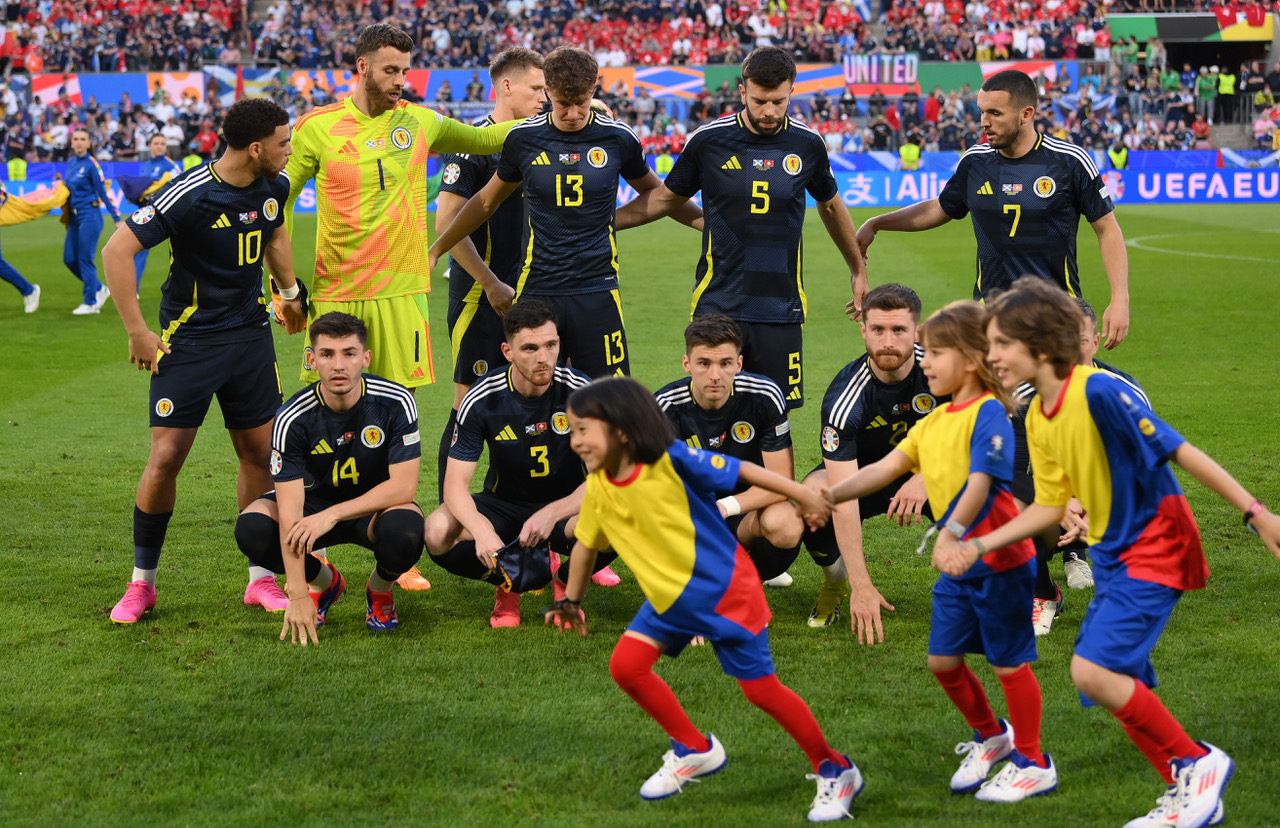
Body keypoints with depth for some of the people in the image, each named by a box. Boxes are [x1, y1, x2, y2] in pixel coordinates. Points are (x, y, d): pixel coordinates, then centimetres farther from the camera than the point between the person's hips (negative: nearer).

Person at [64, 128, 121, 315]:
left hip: (89, 215, -8)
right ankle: (100, 289, 24)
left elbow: (103, 192, -11)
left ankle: (90, 303, 4)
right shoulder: (70, 163, 10)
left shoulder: (91, 164, -11)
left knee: (85, 259, -5)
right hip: (74, 216, 8)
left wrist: (117, 218, -11)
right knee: (70, 259, 7)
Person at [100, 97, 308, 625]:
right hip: (188, 339, -6)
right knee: (165, 457, -8)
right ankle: (142, 583, 7)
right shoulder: (189, 195, -21)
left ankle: (261, 579, 15)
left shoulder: (273, 186, -1)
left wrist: (290, 293, 28)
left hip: (251, 335, 6)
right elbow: (116, 252, -20)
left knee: (260, 454, 5)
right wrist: (138, 333, -16)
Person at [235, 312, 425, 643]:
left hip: (376, 506, -1)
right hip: (315, 501, 1)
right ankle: (324, 581, 5)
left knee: (406, 530, -37)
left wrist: (332, 515, -33)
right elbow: (290, 510, -26)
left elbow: (404, 486, -23)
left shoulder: (396, 402, -21)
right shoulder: (292, 418, -22)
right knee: (251, 529, -27)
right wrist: (298, 597, -32)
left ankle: (380, 588, 1)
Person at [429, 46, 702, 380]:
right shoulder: (523, 138, 1)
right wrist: (436, 249, 19)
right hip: (536, 289, 1)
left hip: (597, 290, -1)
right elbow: (488, 200, 17)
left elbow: (656, 194, 17)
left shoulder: (618, 137, -1)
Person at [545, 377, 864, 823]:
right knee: (626, 665, -6)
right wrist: (571, 602, 21)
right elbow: (585, 544, 11)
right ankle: (694, 749, 14)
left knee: (761, 688, -3)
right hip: (669, 598, 6)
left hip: (724, 590, -6)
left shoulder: (673, 460, -23)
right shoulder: (598, 489, -4)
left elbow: (741, 471, -17)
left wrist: (803, 495, -16)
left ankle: (834, 770, 14)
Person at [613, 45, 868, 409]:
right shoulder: (708, 140, -2)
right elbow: (666, 198, 13)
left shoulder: (807, 144, 2)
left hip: (781, 308, 1)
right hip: (718, 305, -1)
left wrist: (858, 269, 29)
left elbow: (830, 205, 21)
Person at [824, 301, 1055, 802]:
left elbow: (979, 482, -26)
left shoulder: (988, 413, -16)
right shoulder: (933, 422, 9)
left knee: (1009, 662, 3)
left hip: (998, 558, -8)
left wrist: (952, 532, -38)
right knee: (942, 660, 11)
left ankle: (1033, 764, 17)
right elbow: (888, 466, 4)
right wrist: (831, 496, -6)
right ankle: (991, 738, 33)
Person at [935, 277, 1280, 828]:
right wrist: (975, 546, 5)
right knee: (1118, 689, 8)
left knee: (1092, 670, -19)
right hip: (1111, 556, 9)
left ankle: (1197, 763, -2)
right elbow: (1050, 506, 11)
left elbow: (1180, 452, -20)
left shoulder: (1100, 391, -22)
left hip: (1155, 548, -9)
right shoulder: (1037, 420, 4)